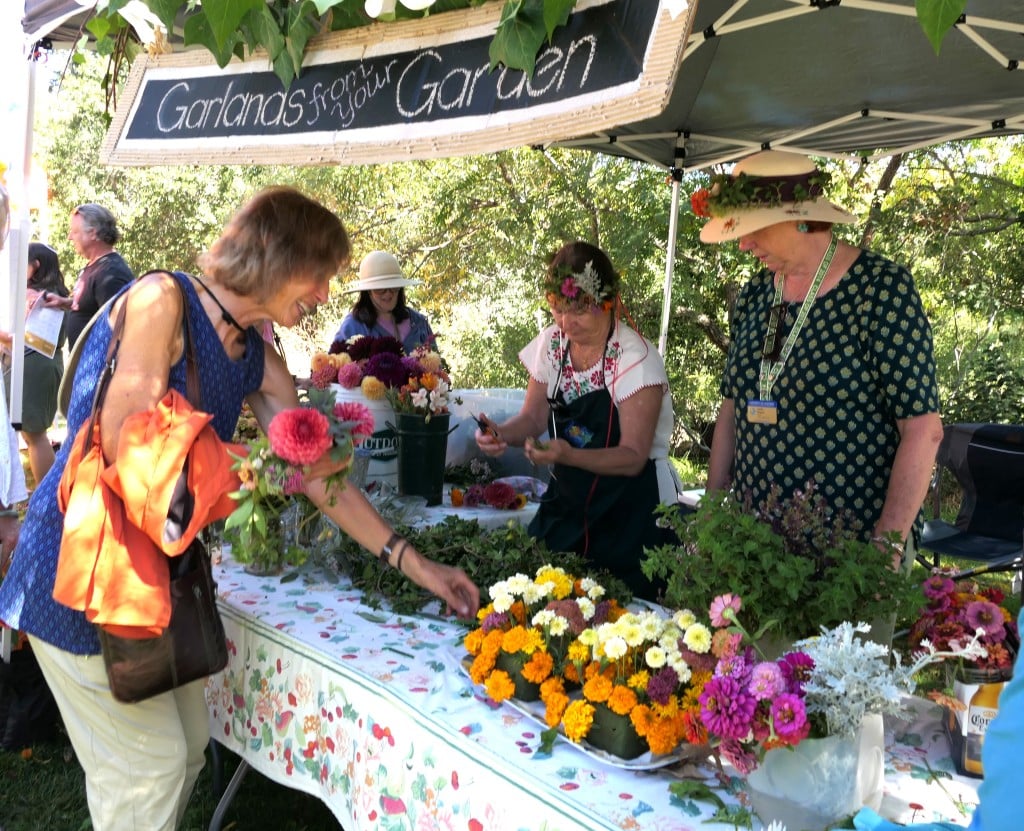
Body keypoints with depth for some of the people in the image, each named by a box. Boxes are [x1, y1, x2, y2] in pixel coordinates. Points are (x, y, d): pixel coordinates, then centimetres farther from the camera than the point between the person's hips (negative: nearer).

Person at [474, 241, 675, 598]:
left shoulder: (637, 359, -16)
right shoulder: (551, 344, 1)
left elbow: (633, 457, -18)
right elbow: (533, 418, 8)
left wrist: (568, 455, -33)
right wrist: (500, 433, -15)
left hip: (630, 513, -5)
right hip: (566, 499, 5)